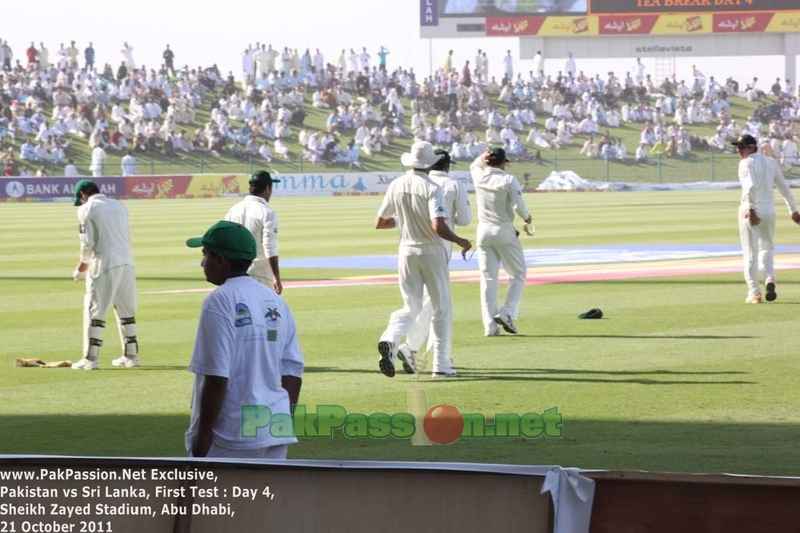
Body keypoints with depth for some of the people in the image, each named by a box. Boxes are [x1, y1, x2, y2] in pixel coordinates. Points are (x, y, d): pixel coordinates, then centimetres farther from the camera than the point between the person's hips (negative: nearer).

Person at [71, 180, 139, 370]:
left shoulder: (87, 209, -3)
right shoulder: (119, 206, 16)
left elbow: (88, 242, -8)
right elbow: (127, 236, 15)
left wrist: (82, 265, 7)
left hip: (104, 261, -6)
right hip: (126, 259, 6)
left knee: (94, 309, -1)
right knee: (127, 309, 14)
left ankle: (90, 358, -5)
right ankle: (131, 355, 17)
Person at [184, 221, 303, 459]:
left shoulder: (220, 301, -11)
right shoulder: (276, 301, 11)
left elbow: (216, 378, -16)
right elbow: (293, 374, 11)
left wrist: (202, 437, -11)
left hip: (231, 437, -7)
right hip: (275, 436, 7)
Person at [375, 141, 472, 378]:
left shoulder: (396, 186, 0)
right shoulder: (432, 189, -15)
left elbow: (379, 223, 5)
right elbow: (438, 226, -26)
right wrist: (460, 241, -10)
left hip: (406, 252, 4)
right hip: (431, 252, -4)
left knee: (411, 306, 12)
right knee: (441, 308, 9)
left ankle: (389, 339, -18)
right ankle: (441, 365, 9)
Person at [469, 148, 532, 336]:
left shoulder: (479, 176, 2)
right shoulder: (508, 180, -10)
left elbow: (473, 166, 26)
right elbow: (518, 206, -17)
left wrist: (481, 159, 3)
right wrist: (527, 217, 5)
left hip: (483, 231, 4)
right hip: (504, 230, -4)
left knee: (487, 278, 6)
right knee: (518, 274, 9)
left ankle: (490, 325, 1)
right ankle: (506, 313, -8)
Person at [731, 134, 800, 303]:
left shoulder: (746, 163, -9)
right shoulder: (771, 162, 10)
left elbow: (751, 186, -26)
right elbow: (784, 187, 11)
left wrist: (751, 209, -29)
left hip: (750, 210, -5)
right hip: (769, 208, 6)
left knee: (751, 253, 1)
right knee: (767, 247, 22)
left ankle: (754, 294, 1)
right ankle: (769, 279, -3)